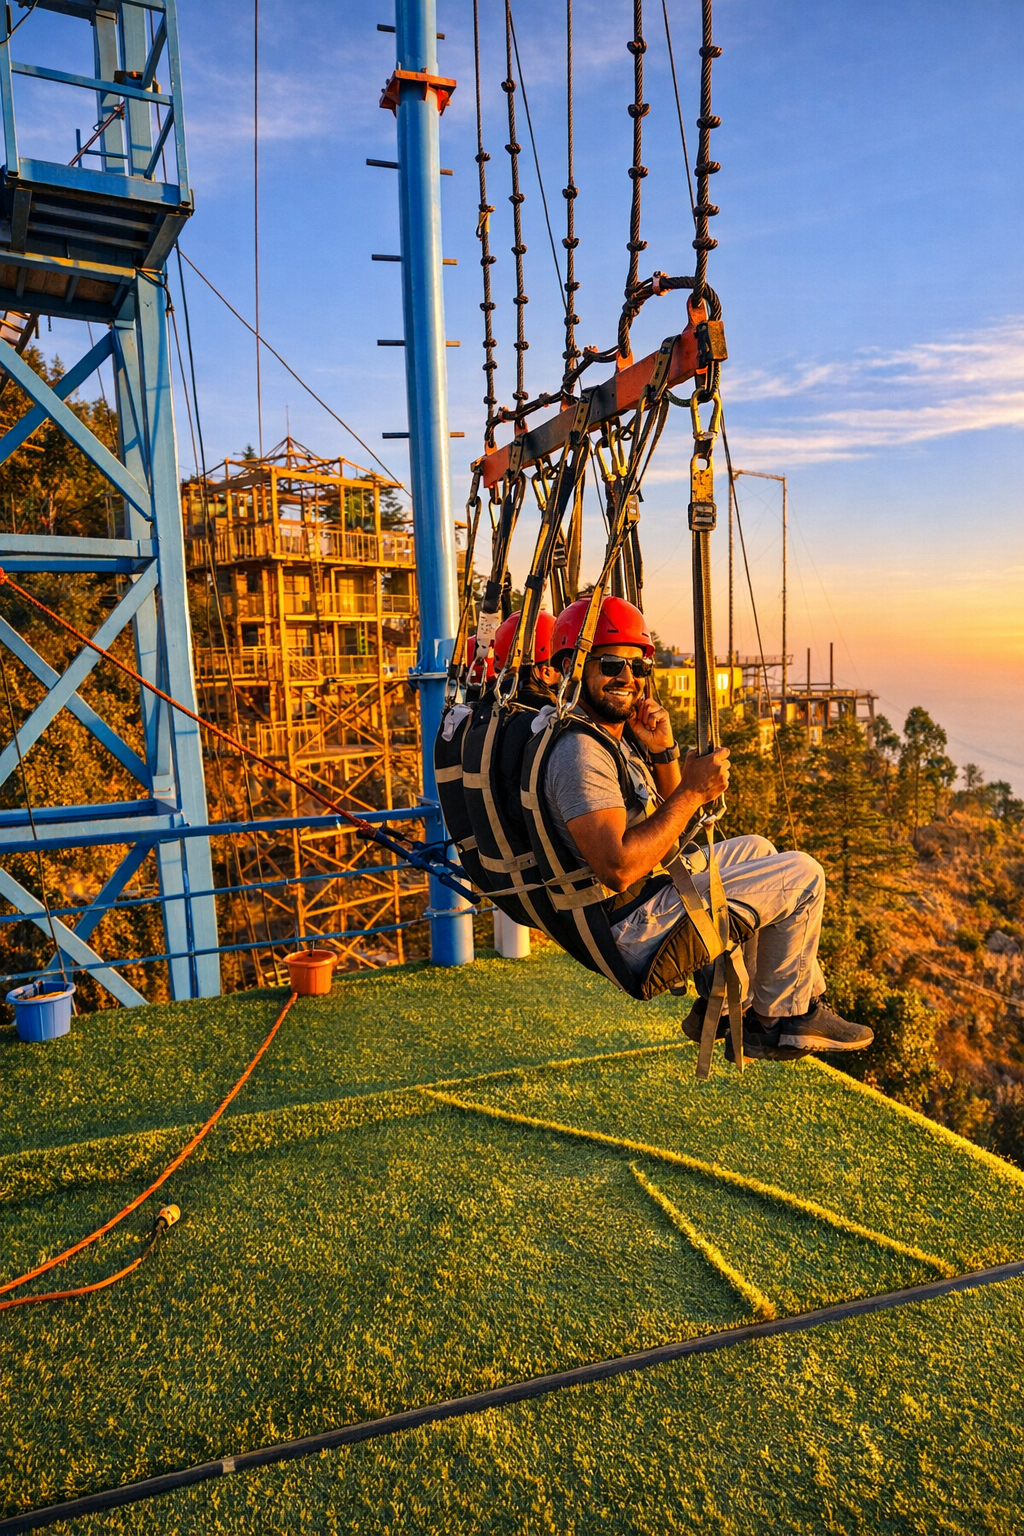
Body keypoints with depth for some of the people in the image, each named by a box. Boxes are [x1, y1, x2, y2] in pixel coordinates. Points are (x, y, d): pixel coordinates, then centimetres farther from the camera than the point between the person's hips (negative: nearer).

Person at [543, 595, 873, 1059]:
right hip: (632, 930, -10)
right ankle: (781, 1019, 18)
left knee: (755, 850, 28)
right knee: (802, 874, -2)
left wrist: (664, 753, -5)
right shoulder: (579, 750, -24)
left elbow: (668, 823, 14)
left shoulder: (617, 731, 8)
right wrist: (693, 791, -23)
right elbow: (619, 868, -31)